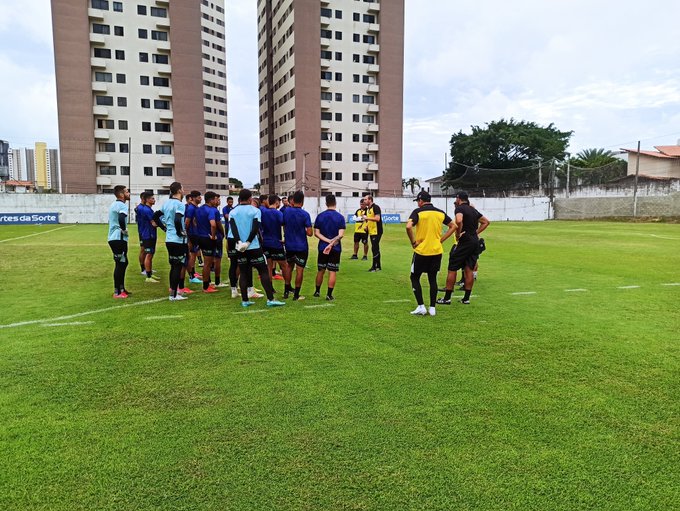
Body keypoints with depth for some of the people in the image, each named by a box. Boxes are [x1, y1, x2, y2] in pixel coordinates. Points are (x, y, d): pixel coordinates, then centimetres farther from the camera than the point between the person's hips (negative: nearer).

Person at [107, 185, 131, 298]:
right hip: (119, 238, -10)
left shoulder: (114, 204, 17)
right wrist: (124, 230, -17)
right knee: (120, 264, -4)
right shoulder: (122, 205, -14)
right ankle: (117, 292, 2)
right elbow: (121, 219, -32)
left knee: (123, 263, 17)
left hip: (113, 238, 10)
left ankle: (121, 288, 24)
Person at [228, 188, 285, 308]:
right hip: (254, 247, -4)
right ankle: (270, 299, -3)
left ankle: (245, 300, 12)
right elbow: (255, 229, -13)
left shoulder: (233, 212, 7)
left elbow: (233, 228, -6)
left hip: (240, 248, 4)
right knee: (263, 271, 0)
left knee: (243, 273, 11)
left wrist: (239, 242, -14)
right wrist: (248, 242, -13)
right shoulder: (255, 210, -3)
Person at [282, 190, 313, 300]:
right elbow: (309, 233, -16)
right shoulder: (305, 214, -14)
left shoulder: (286, 211, -4)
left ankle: (287, 291, 26)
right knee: (300, 269, 3)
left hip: (289, 245, 4)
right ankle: (296, 294, 6)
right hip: (301, 246, -4)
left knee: (289, 266, 20)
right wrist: (304, 231, 5)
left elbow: (284, 227, 8)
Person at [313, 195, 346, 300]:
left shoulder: (320, 216, 0)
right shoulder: (340, 217, -6)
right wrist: (332, 243, -14)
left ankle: (317, 291, 27)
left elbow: (316, 233, -5)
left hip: (322, 247, 2)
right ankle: (329, 294, 2)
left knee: (320, 271, 15)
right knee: (332, 272, 3)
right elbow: (340, 235, -15)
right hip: (336, 249, -2)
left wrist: (328, 241, -9)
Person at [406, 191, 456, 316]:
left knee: (415, 278, 9)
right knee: (432, 279, 14)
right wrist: (441, 240, 10)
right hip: (437, 251, 5)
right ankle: (432, 308, 14)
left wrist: (413, 242, -11)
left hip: (421, 251, -4)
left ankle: (421, 307, 4)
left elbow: (408, 227, -24)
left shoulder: (418, 212, -8)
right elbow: (453, 226, 11)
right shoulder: (440, 212, 7)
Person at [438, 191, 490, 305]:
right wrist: (476, 232, 17)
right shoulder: (473, 210, 16)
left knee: (452, 269, 1)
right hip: (475, 241, 8)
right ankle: (466, 298, 13)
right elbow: (486, 221, 24)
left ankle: (447, 298, 5)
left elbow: (459, 221, -30)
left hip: (464, 241, -7)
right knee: (468, 270, 10)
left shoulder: (459, 208, -9)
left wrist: (458, 234, -16)